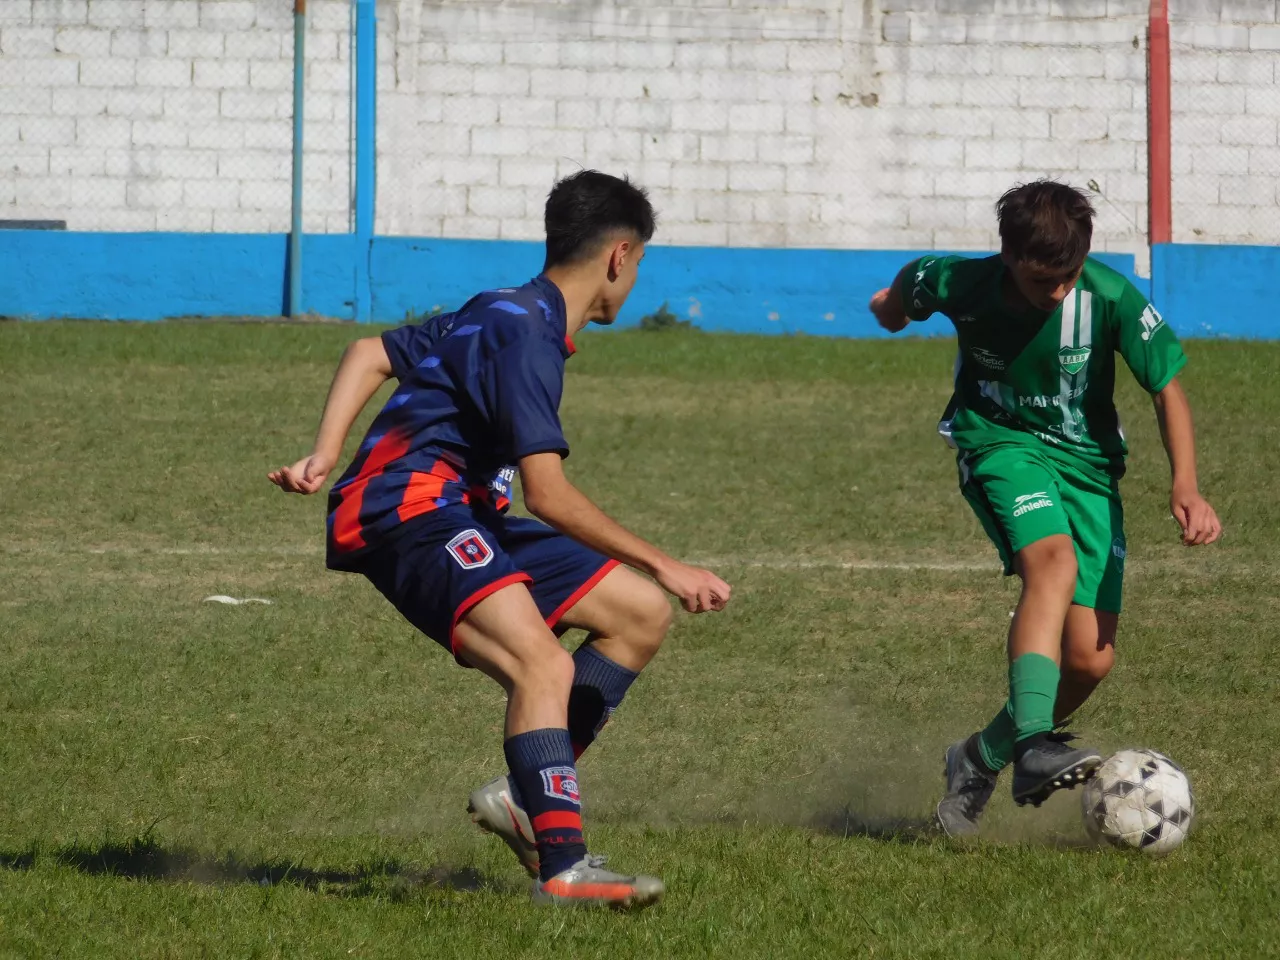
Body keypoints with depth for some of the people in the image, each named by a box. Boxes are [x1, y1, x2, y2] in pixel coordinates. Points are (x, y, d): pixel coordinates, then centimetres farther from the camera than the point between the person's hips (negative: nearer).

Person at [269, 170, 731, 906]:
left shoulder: (500, 315, 19)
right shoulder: (524, 331, -13)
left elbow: (370, 354, 20)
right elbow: (548, 494, -19)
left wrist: (325, 458, 6)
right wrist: (662, 565, -14)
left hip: (462, 515, 10)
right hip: (410, 513, -10)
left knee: (642, 614, 10)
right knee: (544, 665, -31)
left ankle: (528, 795, 7)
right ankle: (564, 867, -42)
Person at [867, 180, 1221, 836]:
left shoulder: (1110, 297, -19)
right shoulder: (961, 286, -17)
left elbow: (1167, 386, -11)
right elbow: (913, 282, 8)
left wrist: (1186, 487, -24)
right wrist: (895, 303, 33)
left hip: (1086, 460, 2)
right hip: (998, 443, -2)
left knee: (1090, 659, -6)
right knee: (1054, 560, -35)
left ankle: (982, 759, 21)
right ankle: (1034, 748, -49)